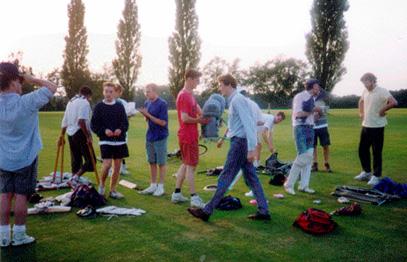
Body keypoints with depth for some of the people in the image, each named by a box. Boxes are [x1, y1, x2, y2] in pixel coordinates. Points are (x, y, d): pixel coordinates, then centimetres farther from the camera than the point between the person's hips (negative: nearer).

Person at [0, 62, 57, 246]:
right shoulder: (26, 102, -20)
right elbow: (52, 87, -12)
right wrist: (32, 80, -5)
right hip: (26, 158, -4)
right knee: (21, 196, 5)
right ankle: (19, 235, 16)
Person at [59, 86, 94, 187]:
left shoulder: (70, 102, 19)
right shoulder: (84, 102, -7)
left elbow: (65, 121, 22)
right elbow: (81, 121, -20)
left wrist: (62, 136, 30)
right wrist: (88, 137, -19)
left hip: (70, 134, 9)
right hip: (80, 133, -9)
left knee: (75, 159, 15)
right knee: (90, 160, -5)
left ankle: (74, 183, 19)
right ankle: (75, 177, -20)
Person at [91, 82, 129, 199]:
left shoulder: (120, 106, 6)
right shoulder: (99, 107, 1)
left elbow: (125, 123, 6)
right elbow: (93, 125, 1)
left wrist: (120, 129, -15)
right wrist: (104, 130, -15)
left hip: (120, 140, 3)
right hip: (105, 140, -3)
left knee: (117, 167, 6)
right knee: (107, 164, -14)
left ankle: (113, 190, 19)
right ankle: (101, 184, 14)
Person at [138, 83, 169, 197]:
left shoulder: (162, 104, -13)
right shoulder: (147, 103, 7)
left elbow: (163, 122, -17)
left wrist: (148, 115, -18)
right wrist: (144, 114, -7)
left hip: (160, 137, -6)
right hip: (149, 136, 7)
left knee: (161, 162, 4)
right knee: (152, 162, 13)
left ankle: (161, 186, 14)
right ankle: (153, 185, 24)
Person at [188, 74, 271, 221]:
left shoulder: (238, 100, -13)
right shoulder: (234, 100, 18)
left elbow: (248, 123, -20)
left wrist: (251, 148, -23)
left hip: (240, 142, -10)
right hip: (240, 142, 10)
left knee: (225, 177, -5)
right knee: (251, 178, 10)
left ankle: (207, 211, 2)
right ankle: (263, 211, 15)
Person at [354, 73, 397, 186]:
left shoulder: (382, 91, -15)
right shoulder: (365, 91, 8)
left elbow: (393, 102, -28)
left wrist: (382, 110, -17)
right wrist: (361, 113, 16)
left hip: (377, 127, -7)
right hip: (365, 126, 8)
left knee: (376, 152, 0)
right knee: (362, 150, 13)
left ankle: (376, 176, 9)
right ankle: (366, 172, 29)